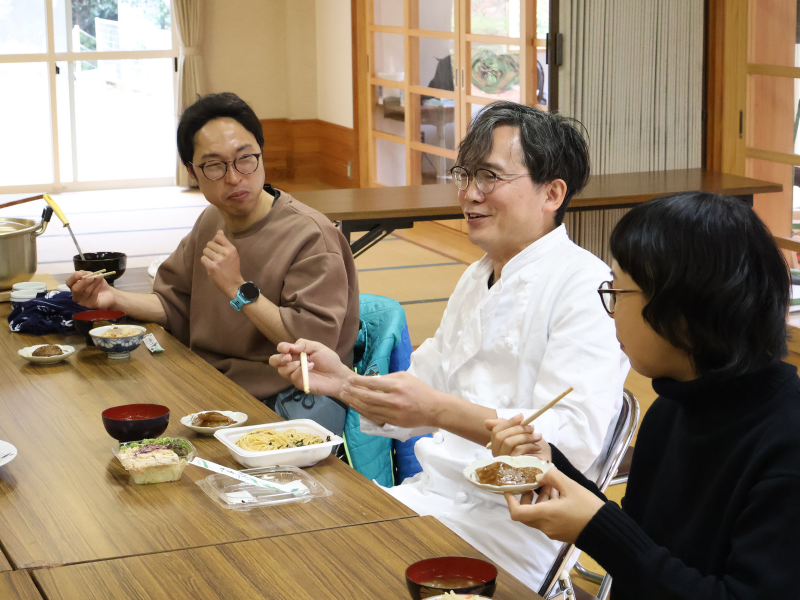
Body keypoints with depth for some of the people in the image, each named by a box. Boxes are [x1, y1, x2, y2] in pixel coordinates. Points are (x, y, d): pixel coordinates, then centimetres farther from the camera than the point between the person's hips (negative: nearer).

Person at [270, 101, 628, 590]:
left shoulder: (585, 287, -12)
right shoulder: (477, 280, 18)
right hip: (428, 494, 8)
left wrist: (438, 410, -31)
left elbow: (574, 439, -23)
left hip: (508, 525, -8)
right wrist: (344, 382, 5)